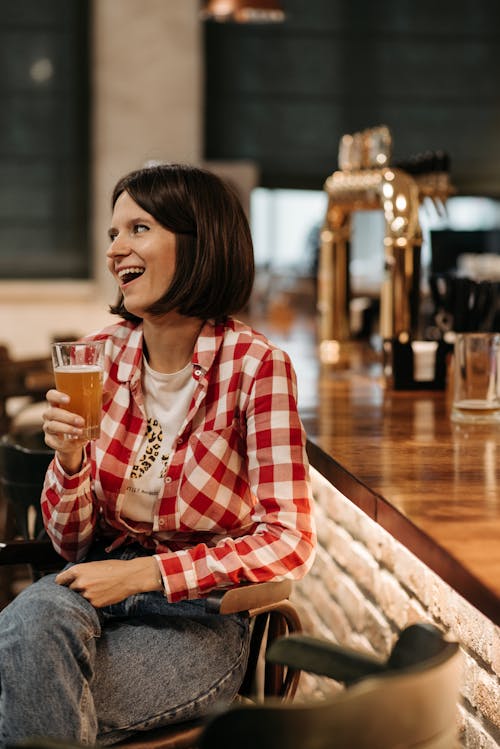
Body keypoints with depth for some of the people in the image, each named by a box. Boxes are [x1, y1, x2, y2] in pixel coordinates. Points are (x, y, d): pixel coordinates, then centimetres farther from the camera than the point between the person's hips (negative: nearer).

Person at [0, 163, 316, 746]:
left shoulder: (255, 366, -12)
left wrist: (142, 572, -20)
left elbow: (289, 542, -14)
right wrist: (69, 459, -16)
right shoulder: (100, 356, 2)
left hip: (200, 615, -4)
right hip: (100, 585, 4)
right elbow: (71, 542, 5)